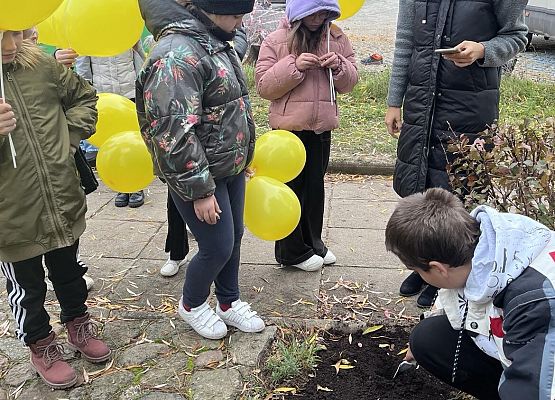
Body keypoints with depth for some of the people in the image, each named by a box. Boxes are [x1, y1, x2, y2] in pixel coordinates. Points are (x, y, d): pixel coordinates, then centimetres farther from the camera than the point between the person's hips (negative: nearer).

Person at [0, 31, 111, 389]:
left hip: (64, 204, 4)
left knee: (69, 273, 24)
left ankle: (78, 324, 48)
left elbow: (84, 97, 14)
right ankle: (40, 344, 41)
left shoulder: (41, 64, -3)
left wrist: (70, 136, 0)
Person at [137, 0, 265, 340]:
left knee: (234, 238, 17)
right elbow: (174, 132, -27)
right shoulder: (178, 54, -23)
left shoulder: (215, 42, 8)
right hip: (199, 173, -9)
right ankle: (192, 305, 29)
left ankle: (229, 303, 38)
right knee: (218, 248, 1)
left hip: (231, 167, 9)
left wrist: (242, 158, 24)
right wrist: (200, 190, -23)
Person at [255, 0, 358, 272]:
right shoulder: (275, 41, -6)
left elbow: (349, 83, 8)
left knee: (315, 186, 16)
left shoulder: (336, 39, 4)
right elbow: (263, 86, -10)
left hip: (321, 128, 4)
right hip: (288, 128, -4)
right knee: (290, 188, 6)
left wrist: (338, 67, -13)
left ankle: (312, 242, 32)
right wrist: (294, 66, -22)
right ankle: (292, 252, 19)